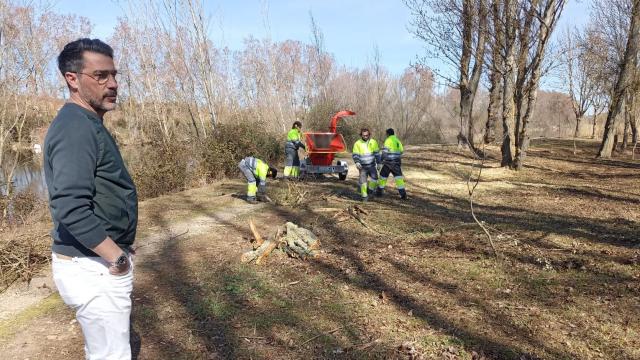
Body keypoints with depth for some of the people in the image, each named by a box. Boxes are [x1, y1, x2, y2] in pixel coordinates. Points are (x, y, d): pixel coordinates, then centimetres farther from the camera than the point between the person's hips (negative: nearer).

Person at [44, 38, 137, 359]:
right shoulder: (76, 128, -20)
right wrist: (118, 257, -20)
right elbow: (72, 209, -30)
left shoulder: (88, 124, 12)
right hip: (94, 269, -10)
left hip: (101, 263, 10)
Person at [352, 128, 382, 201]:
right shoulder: (357, 144, -5)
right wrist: (357, 162, -24)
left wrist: (378, 163, 2)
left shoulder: (373, 142, -2)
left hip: (372, 165, 1)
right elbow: (355, 155, -6)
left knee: (375, 178, -11)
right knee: (363, 181, -4)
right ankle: (364, 196, 7)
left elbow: (377, 153, 3)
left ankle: (370, 189, 15)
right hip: (362, 166, -1)